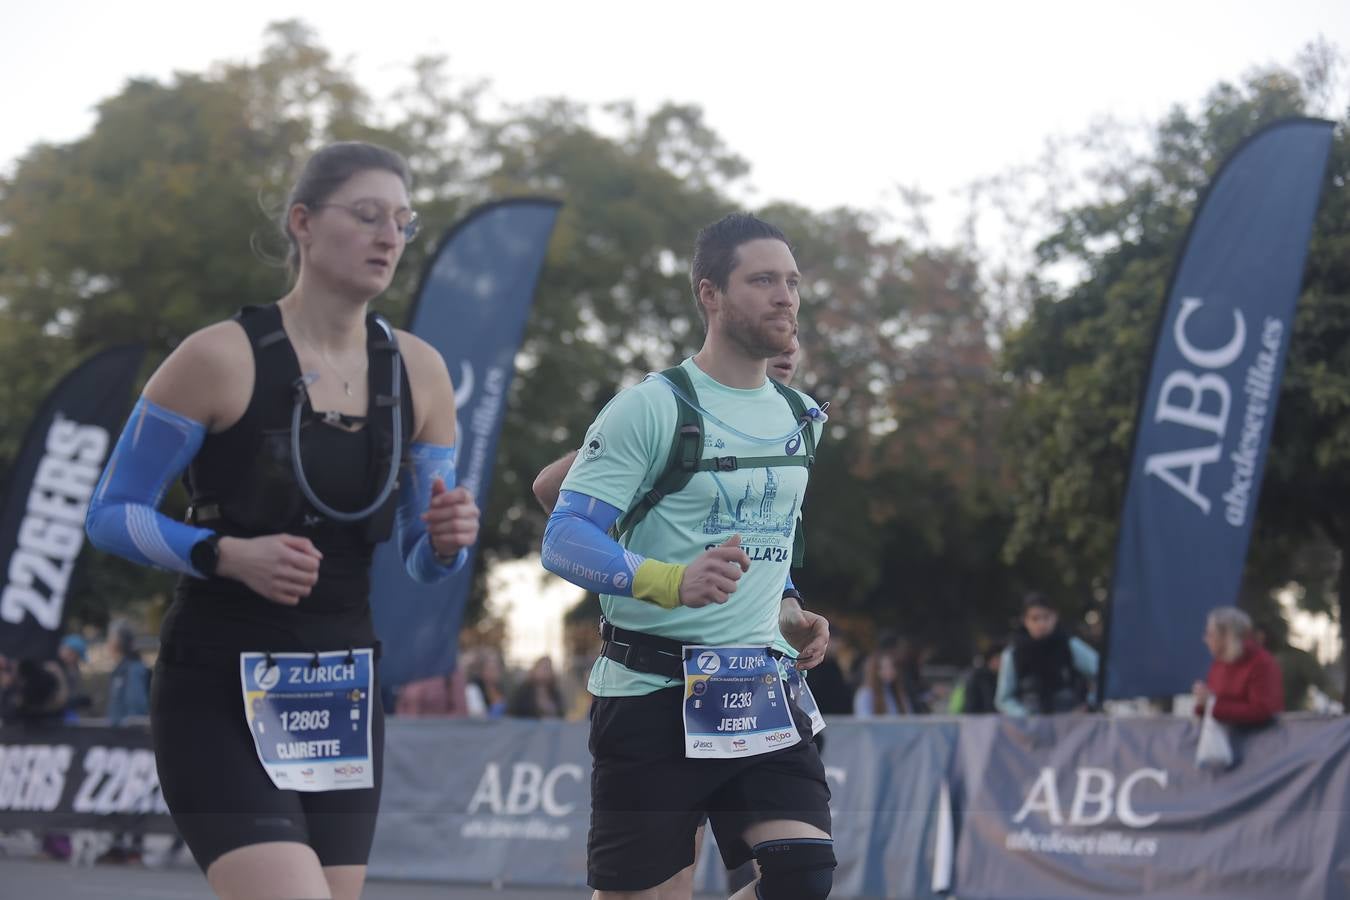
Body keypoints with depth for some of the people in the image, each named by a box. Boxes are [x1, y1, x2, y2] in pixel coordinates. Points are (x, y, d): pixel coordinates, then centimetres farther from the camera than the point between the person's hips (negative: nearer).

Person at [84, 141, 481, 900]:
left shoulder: (419, 372, 5)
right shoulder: (222, 359, -10)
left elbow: (421, 561, 12)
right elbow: (112, 514, -6)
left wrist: (447, 539, -12)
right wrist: (228, 555, -22)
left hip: (343, 695, 6)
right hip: (222, 695, -6)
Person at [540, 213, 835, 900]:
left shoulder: (802, 418, 14)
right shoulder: (652, 408, -9)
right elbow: (563, 540, -15)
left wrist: (788, 610, 12)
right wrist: (672, 581, -31)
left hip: (761, 693, 6)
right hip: (651, 695, -6)